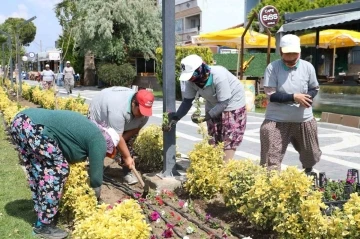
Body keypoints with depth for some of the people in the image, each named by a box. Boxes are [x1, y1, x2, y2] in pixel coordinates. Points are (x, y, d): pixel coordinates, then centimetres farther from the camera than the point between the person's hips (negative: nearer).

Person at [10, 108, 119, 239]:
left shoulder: (88, 129, 28)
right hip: (34, 128, -10)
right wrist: (96, 199, 25)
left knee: (39, 169, 21)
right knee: (58, 170, 0)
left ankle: (41, 212, 33)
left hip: (20, 120, 10)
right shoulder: (98, 140, 3)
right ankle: (43, 225, 9)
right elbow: (96, 176, 7)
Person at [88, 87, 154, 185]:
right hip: (98, 114, -5)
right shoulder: (118, 109, -46)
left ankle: (127, 172, 3)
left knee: (128, 143, -4)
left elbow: (135, 129, -15)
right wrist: (127, 157, -36)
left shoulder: (144, 108, -25)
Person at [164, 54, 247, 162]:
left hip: (232, 104, -6)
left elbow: (223, 103, -31)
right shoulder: (191, 80, -20)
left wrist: (205, 118, -37)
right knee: (213, 139, 8)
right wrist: (175, 118, -23)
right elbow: (187, 101, -11)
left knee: (229, 140, -9)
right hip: (214, 105, 6)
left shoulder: (219, 76, -36)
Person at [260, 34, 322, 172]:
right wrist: (293, 97, -26)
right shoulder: (273, 68, -12)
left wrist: (307, 97, -14)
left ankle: (308, 173, 56)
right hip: (276, 120, -4)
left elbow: (315, 88, 9)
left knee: (311, 155, 24)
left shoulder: (307, 67, -3)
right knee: (271, 162, -5)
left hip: (304, 120, 4)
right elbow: (271, 95, -16)